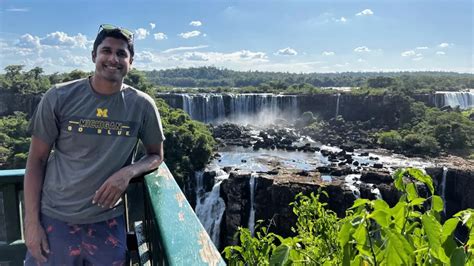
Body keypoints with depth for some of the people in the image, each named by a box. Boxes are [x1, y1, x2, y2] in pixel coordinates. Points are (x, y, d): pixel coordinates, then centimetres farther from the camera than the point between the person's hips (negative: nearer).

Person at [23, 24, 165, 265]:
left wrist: (128, 172, -15)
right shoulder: (59, 97, -6)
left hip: (107, 223, 1)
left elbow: (156, 156, 5)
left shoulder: (142, 105, -5)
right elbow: (37, 160, -1)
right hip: (53, 218, 0)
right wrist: (31, 222, -5)